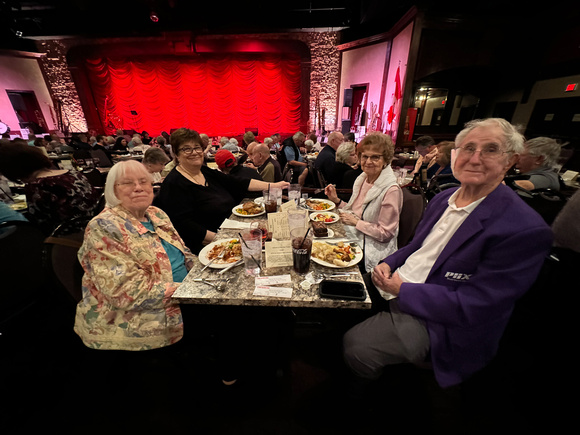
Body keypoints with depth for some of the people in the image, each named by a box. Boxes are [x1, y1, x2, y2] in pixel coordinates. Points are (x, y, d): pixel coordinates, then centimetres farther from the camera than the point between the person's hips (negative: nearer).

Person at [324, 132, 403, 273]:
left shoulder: (391, 190, -19)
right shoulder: (362, 179, 4)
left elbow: (385, 233, -17)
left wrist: (356, 222, -17)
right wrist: (336, 200, 1)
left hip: (372, 248, -7)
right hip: (353, 237, 7)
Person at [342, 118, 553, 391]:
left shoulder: (526, 230, -21)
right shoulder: (444, 197, 4)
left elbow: (472, 308, -22)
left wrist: (402, 290, -19)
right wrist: (388, 263, -6)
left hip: (433, 320, -7)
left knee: (355, 345, -18)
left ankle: (357, 395, 21)